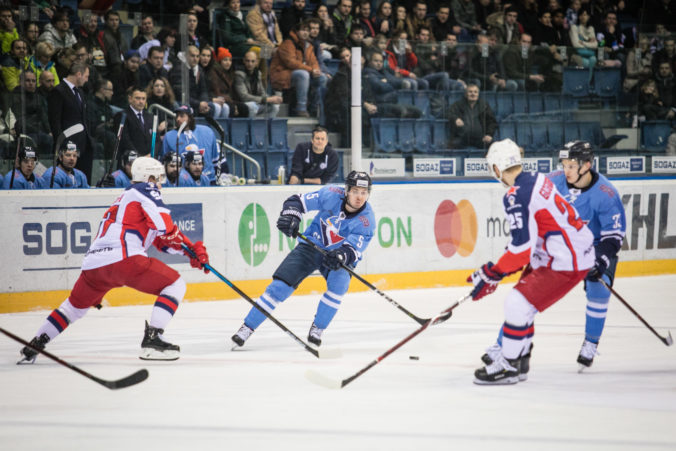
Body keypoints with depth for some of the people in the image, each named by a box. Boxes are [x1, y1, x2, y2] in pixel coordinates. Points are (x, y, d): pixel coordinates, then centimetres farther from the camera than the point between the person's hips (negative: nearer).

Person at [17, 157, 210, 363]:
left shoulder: (124, 198, 34)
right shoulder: (146, 190, 7)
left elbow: (162, 241, 33)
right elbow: (165, 225, -10)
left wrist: (191, 248, 25)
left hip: (93, 262, 9)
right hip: (124, 257, -9)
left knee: (76, 304, 30)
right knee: (175, 285, 3)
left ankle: (34, 346, 29)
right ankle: (152, 339, -10)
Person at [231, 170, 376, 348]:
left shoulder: (366, 219, -20)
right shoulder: (332, 196, -18)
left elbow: (353, 249, -28)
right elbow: (298, 201, -11)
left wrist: (341, 256, -49)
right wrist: (290, 216, -31)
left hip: (339, 256, 0)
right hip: (312, 246, 0)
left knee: (339, 281, -31)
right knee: (281, 284, -12)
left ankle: (317, 328, -11)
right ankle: (247, 327, -5)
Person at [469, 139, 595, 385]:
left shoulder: (516, 196, -21)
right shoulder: (538, 180, 8)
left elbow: (522, 247, -24)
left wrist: (492, 274, -15)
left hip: (566, 263, -10)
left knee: (518, 304, -10)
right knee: (522, 301, 18)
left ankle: (508, 366, -3)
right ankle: (519, 360, 26)